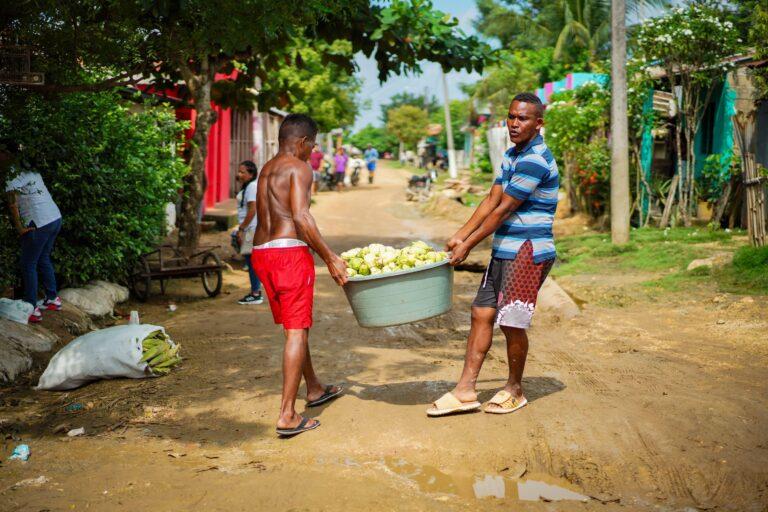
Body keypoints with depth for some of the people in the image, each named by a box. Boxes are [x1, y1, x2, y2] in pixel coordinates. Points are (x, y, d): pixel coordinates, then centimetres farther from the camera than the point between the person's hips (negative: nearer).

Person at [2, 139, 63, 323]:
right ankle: (53, 299, 31)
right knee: (43, 259, 23)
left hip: (39, 224, -8)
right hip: (55, 218, 8)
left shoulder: (12, 174, -11)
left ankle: (32, 310, 6)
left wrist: (19, 228, -8)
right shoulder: (30, 168, 12)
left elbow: (13, 203, -14)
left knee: (28, 265, 4)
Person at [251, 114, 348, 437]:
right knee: (297, 330, -5)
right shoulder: (299, 168, -7)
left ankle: (314, 389, 40)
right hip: (289, 252, -9)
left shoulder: (266, 170, 20)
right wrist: (330, 259, -15)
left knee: (294, 325, 22)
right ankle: (287, 416, -8)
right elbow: (301, 218, -19)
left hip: (261, 251, 9)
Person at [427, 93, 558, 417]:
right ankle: (465, 391, 13)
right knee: (481, 315, 8)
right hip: (505, 252, 10)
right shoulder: (512, 155, 14)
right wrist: (460, 236, 7)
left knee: (512, 323, -3)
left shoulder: (535, 160, -18)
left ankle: (515, 390, 18)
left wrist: (468, 246, -12)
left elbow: (503, 211, -18)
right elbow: (491, 201, 13)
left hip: (528, 253, -9)